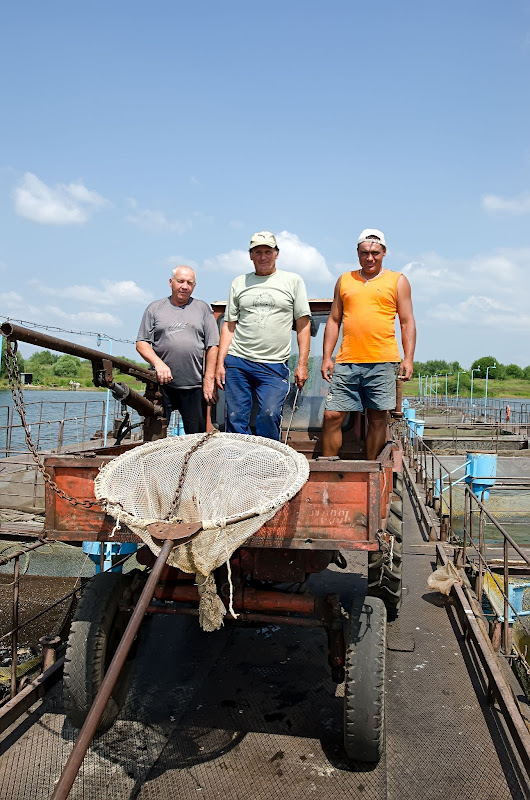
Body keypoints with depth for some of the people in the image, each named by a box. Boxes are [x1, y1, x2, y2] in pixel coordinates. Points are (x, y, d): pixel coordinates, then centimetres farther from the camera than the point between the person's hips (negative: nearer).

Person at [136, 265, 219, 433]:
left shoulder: (202, 308, 12)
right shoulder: (155, 308, 12)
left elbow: (212, 346, 7)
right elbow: (141, 343, 7)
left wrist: (209, 379, -2)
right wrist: (158, 363, -11)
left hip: (194, 386, 0)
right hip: (161, 383, 0)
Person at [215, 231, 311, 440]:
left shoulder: (293, 281, 8)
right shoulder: (239, 283, 14)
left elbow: (303, 324, 6)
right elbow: (229, 326, 13)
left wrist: (302, 364, -1)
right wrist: (220, 363, 6)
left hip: (274, 365, -2)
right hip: (236, 361, 2)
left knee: (270, 415, -13)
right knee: (235, 419, 0)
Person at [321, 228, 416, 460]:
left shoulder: (397, 281, 10)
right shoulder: (344, 280, 17)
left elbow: (407, 322, 7)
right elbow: (334, 320, 17)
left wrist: (408, 358, -4)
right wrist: (326, 357, 8)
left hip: (383, 362, -2)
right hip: (347, 362, 2)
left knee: (378, 418, 2)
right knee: (332, 415, -3)